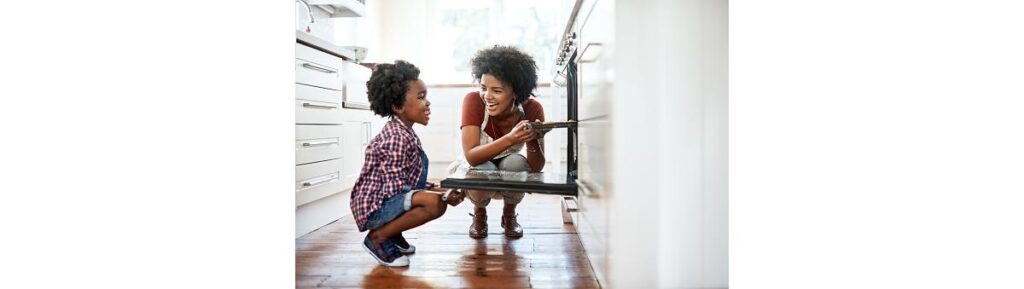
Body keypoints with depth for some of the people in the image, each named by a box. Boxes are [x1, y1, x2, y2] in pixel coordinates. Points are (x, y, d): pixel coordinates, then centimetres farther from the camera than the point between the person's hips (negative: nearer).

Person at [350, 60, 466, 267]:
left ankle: (393, 232, 13)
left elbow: (408, 179, 12)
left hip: (388, 199, 10)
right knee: (436, 203, -30)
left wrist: (439, 189, 0)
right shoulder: (397, 138, -20)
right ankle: (378, 237, -11)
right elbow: (396, 187, -24)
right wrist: (441, 194, -22)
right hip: (375, 206, -10)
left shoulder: (405, 134, 11)